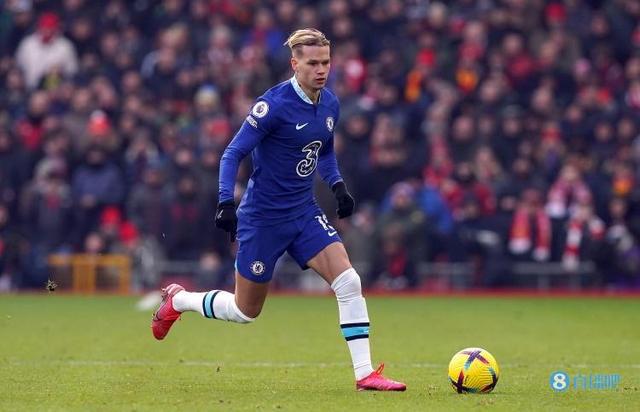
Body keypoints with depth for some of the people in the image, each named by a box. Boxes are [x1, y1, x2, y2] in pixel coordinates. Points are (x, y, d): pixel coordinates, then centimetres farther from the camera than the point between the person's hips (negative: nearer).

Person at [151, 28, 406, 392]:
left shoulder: (330, 105, 2)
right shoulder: (274, 104, -20)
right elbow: (233, 154, -16)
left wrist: (337, 185, 3)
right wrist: (226, 203, -26)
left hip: (304, 212, 6)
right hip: (263, 217, -6)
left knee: (349, 282, -14)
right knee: (246, 312, 8)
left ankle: (365, 373, -9)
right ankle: (177, 300, 35)